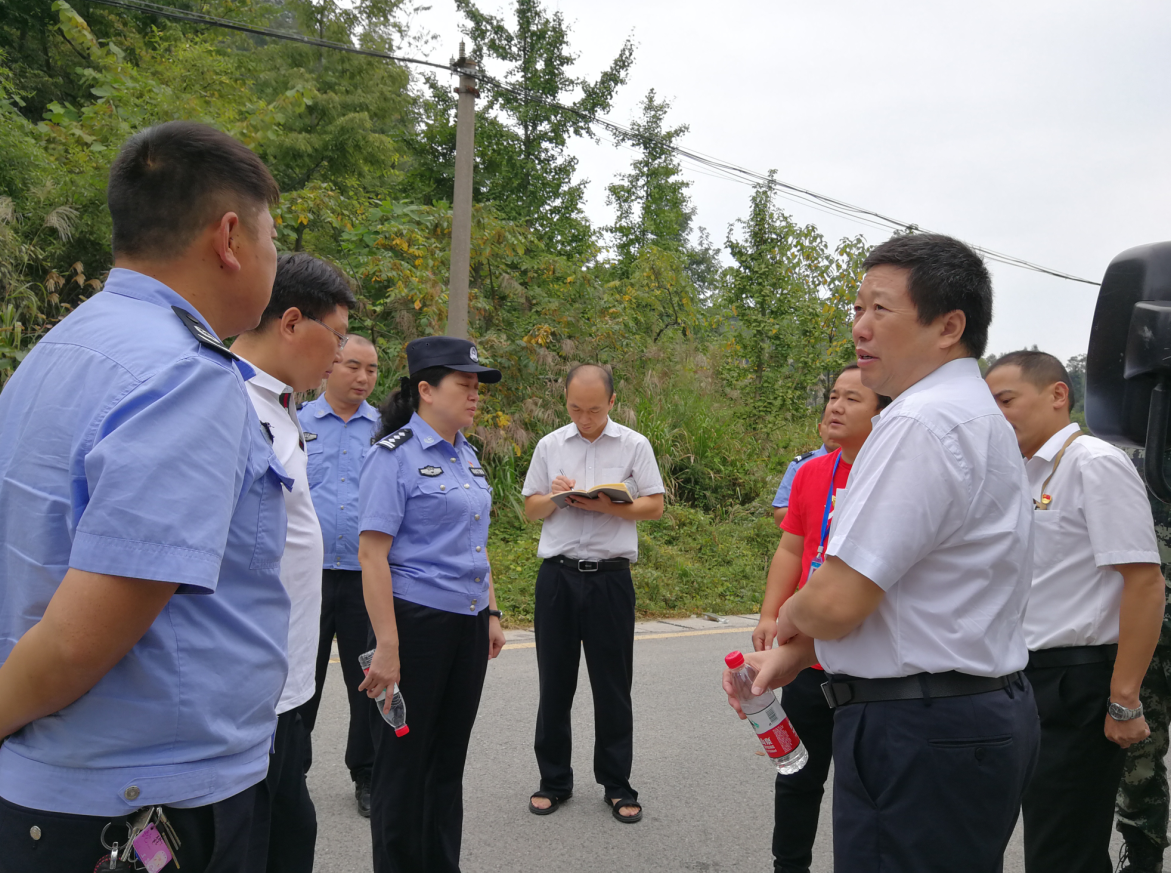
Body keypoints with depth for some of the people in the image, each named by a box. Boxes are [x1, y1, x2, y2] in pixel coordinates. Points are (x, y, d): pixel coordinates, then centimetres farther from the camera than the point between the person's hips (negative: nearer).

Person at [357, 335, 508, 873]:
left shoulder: (466, 456, 11)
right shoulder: (395, 455, -12)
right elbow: (373, 553, -17)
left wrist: (491, 613, 17)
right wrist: (387, 646, -21)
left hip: (468, 626, 7)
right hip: (416, 623, -7)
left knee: (449, 759, 17)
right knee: (404, 764, 6)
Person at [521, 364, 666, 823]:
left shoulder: (634, 445, 1)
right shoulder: (549, 445, 8)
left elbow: (655, 506, 1)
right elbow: (530, 508, 13)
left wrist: (607, 506, -15)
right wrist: (554, 498, -9)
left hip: (610, 577, -2)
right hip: (558, 575, 2)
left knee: (612, 685, 7)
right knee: (555, 682, 9)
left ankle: (617, 785, 22)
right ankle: (554, 781, 24)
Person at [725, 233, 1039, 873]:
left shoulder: (920, 422, -20)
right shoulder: (980, 417, 14)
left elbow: (837, 602, -23)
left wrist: (790, 617, 0)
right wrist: (791, 655, 12)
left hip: (920, 734, -10)